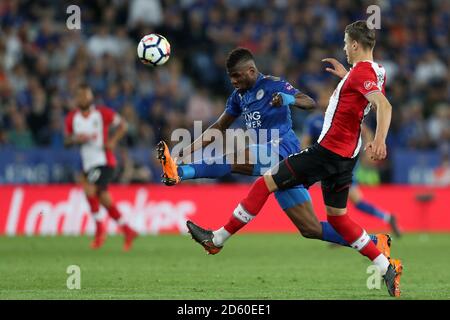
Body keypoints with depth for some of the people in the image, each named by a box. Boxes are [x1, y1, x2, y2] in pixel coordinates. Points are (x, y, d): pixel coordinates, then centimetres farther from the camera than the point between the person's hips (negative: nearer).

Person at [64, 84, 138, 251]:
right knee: (103, 198, 6)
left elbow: (122, 125, 3)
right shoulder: (72, 118, 6)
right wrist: (75, 139, -9)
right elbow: (66, 141, 13)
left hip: (104, 161, -6)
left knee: (89, 189, -23)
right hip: (88, 164, 6)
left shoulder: (102, 113, -5)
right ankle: (127, 231, 20)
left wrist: (113, 140, -11)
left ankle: (100, 228, -8)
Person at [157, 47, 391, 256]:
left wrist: (288, 99, -31)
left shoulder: (272, 85, -4)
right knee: (311, 229, 3)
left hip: (282, 149, -8)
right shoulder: (239, 96, 19)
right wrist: (190, 149, 16)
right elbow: (220, 127, 26)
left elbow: (310, 103, -11)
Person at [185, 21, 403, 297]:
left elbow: (384, 105, -32)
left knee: (266, 182, -3)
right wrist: (346, 75, 30)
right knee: (337, 217, 17)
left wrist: (379, 141, -45)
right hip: (345, 157, 9)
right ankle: (388, 268, 11)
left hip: (327, 151, -9)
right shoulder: (376, 71, 11)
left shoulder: (361, 72, -16)